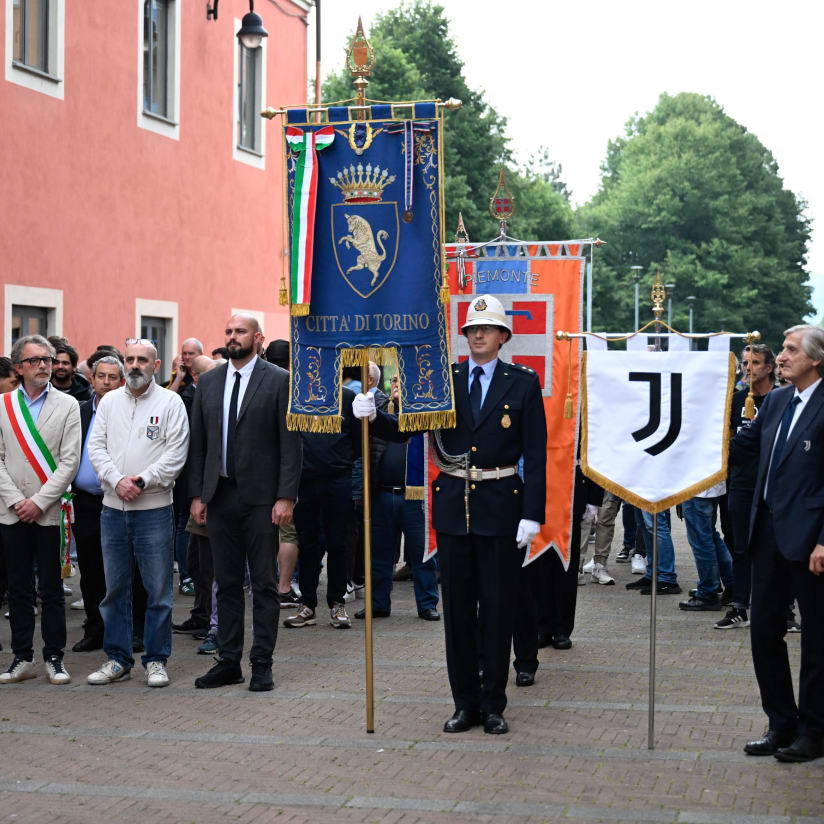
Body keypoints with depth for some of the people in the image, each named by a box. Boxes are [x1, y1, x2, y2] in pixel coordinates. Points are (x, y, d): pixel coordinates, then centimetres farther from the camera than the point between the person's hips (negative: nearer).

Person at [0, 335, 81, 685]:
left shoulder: (67, 405, 1)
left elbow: (69, 461, -5)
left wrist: (39, 501, -11)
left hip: (50, 511, -2)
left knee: (52, 589, 2)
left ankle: (54, 657, 10)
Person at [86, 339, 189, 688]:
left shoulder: (170, 402, 0)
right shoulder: (109, 401, 11)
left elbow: (176, 453, -6)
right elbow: (96, 447, 6)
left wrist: (143, 481, -14)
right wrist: (117, 481, -9)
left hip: (153, 507, -3)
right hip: (113, 507, 4)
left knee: (158, 588, 0)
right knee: (115, 587, 8)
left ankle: (156, 659, 9)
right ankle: (117, 659, 17)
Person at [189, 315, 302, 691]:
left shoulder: (279, 380, -3)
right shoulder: (207, 382, 11)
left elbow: (291, 443, -6)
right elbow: (198, 443, 12)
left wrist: (286, 497, -12)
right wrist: (197, 494, 6)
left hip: (261, 497, -4)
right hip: (220, 495, 4)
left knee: (263, 584, 2)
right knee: (226, 583, 10)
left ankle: (262, 664, 8)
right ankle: (228, 662, 16)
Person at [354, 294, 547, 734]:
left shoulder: (523, 383, 0)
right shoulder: (443, 379, 7)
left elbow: (535, 453, -3)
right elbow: (404, 427, 5)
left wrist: (532, 514, -10)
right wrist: (373, 415, -17)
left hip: (501, 505, -2)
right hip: (453, 504, 2)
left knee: (497, 607, 3)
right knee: (457, 607, 6)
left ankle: (493, 705, 13)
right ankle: (465, 702, 16)